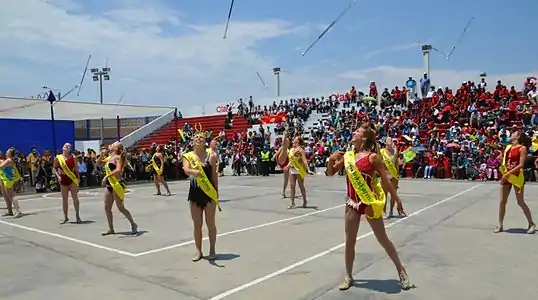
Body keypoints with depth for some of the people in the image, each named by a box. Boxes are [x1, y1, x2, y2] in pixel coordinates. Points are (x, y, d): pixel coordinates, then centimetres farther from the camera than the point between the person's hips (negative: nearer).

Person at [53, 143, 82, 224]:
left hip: (72, 178, -1)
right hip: (63, 179, 2)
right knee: (64, 199, 9)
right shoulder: (58, 158, 0)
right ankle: (65, 217, 20)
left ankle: (77, 216, 4)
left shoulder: (73, 157, 0)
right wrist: (58, 176, -11)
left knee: (75, 197, -4)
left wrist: (78, 178, 0)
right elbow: (54, 168, 4)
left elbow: (76, 168, 3)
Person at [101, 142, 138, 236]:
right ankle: (111, 229, 18)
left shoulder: (118, 157, -10)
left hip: (117, 184, -8)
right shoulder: (109, 158, 13)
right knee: (107, 208, 9)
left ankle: (133, 225, 9)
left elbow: (118, 170, -25)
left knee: (121, 208, -6)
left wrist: (106, 176, -28)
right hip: (109, 185, 9)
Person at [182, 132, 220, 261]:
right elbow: (186, 170, -21)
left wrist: (216, 193, 0)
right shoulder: (188, 156, -2)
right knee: (197, 225, 9)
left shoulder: (211, 157, -4)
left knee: (210, 224, 6)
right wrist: (193, 171, -43)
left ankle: (212, 250, 22)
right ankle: (198, 251, 23)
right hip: (194, 193, 2)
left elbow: (214, 175, 0)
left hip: (209, 193, -2)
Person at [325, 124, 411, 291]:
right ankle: (348, 276, 25)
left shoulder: (372, 157, -12)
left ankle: (401, 271, 28)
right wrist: (331, 160, -9)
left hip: (370, 203, -4)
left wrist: (397, 200, -4)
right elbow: (330, 174, 10)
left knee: (383, 240, 8)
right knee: (349, 241, 10)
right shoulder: (347, 155, 3)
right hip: (352, 202, 5)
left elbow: (386, 181, -7)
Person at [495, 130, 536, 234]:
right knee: (502, 201, 5)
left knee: (520, 202, 1)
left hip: (517, 177, -6)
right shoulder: (508, 147, 11)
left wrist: (508, 173, -20)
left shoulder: (522, 148, -9)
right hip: (506, 176, 6)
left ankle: (531, 224, 18)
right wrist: (501, 157, -2)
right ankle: (500, 225, 12)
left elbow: (521, 165, -16)